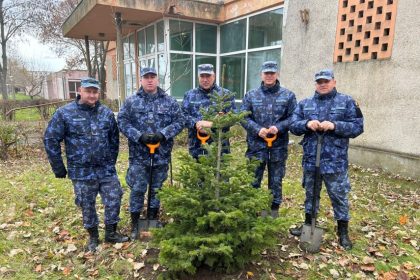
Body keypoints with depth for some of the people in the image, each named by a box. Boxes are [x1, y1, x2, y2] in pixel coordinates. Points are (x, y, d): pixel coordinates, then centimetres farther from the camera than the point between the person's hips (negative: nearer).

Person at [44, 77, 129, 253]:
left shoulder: (107, 113, 2)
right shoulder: (65, 113, -8)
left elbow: (114, 139, 12)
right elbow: (50, 140, -5)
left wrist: (111, 161, 11)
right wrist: (58, 167, -3)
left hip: (106, 169, 3)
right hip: (81, 171, -2)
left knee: (114, 200, 6)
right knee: (87, 205, 11)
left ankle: (111, 233, 27)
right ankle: (93, 236, 32)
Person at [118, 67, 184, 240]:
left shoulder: (169, 102, 3)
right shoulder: (131, 102, 2)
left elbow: (179, 122, 0)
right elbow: (122, 122, -2)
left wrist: (163, 134, -15)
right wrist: (139, 136, -16)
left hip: (161, 154, 1)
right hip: (138, 155, -1)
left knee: (157, 188, 14)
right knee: (137, 189, 4)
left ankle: (153, 220, 33)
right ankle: (135, 224, 21)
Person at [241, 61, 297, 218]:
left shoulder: (288, 95, 3)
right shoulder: (251, 95, 5)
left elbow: (293, 117, -1)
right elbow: (243, 117, 1)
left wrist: (279, 127, -16)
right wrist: (257, 129, -14)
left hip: (279, 145, 0)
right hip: (256, 144, 0)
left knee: (276, 179, 12)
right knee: (253, 178, 8)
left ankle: (274, 208, 28)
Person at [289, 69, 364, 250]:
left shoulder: (346, 102, -1)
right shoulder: (305, 104, 8)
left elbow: (357, 127, -7)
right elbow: (293, 125, 3)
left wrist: (334, 125, -21)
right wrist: (307, 124, -17)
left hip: (335, 162, -3)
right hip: (310, 160, 3)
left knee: (339, 197, 8)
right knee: (311, 194, 17)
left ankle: (343, 232, 26)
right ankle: (308, 225, 34)